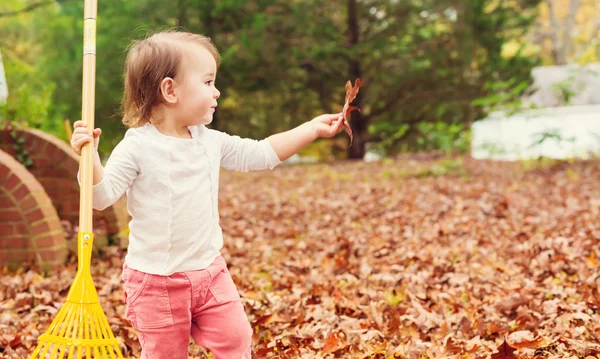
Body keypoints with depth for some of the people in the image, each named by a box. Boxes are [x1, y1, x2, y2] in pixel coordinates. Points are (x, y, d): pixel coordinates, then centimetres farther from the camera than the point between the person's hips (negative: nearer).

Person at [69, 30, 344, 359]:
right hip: (157, 281, -5)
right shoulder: (137, 147, -15)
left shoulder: (211, 142, 2)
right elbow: (103, 196, -18)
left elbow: (260, 154, 10)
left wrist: (313, 128, 8)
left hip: (209, 271, 5)